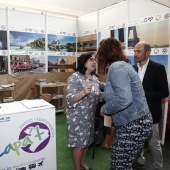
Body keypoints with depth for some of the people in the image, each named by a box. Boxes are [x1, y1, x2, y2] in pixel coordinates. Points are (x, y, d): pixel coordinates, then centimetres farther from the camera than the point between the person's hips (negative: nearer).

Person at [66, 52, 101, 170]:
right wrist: (83, 92, -37)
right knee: (79, 143, 5)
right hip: (78, 116, -7)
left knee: (87, 141, 20)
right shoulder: (75, 77, -17)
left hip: (90, 116, 7)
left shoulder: (94, 78, 5)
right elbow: (70, 99, -23)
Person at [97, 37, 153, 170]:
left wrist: (104, 109, -14)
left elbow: (123, 99, -31)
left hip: (134, 125, -10)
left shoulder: (116, 67, -18)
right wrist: (100, 85, 47)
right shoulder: (120, 65, 13)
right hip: (131, 123, 10)